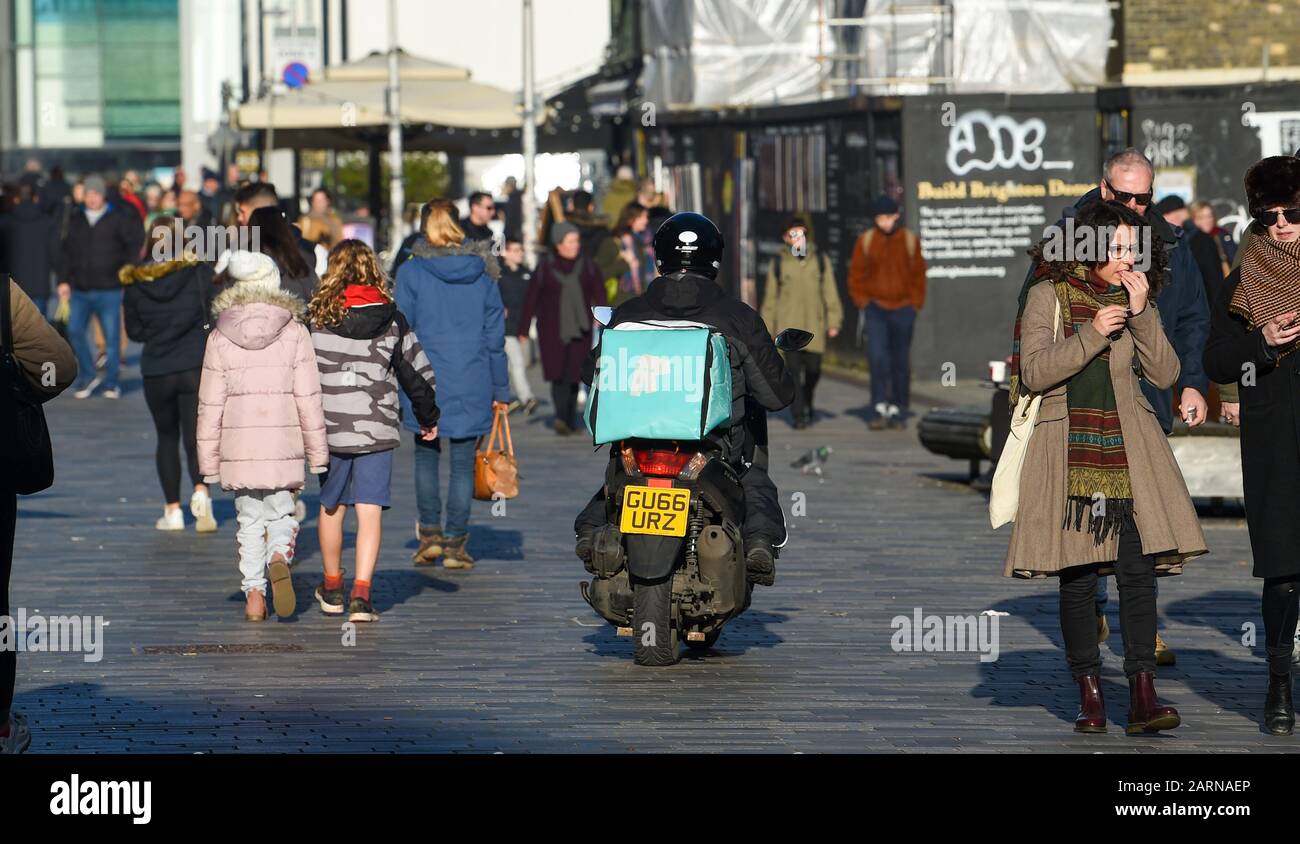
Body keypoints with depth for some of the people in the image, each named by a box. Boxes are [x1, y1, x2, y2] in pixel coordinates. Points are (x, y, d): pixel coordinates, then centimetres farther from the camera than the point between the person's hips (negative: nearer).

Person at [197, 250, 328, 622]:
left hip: (239, 447, 1)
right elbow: (308, 398, -3)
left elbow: (211, 405, 2)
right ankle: (279, 556, -19)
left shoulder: (220, 339, 0)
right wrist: (318, 453, 3)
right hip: (284, 445, -1)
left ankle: (254, 592, 3)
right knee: (281, 513, 12)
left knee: (250, 521, 12)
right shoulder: (294, 332, -2)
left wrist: (209, 460, 8)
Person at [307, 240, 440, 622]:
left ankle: (332, 588, 30)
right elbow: (417, 372, 8)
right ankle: (361, 594, -12)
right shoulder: (391, 320, 1)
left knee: (331, 508, 16)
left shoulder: (318, 317, -6)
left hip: (330, 428, 0)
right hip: (377, 431, 0)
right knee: (370, 512, 0)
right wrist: (428, 418, 23)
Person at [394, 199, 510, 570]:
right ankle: (455, 543, 6)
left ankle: (430, 534, 10)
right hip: (471, 383, 1)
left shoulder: (411, 272, -4)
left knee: (426, 455, 17)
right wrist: (500, 389, 12)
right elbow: (495, 335, 5)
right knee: (463, 463, 6)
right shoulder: (481, 274, 2)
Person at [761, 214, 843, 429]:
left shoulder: (820, 260, 8)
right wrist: (767, 328, 9)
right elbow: (770, 297, 10)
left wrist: (833, 322, 1)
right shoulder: (778, 263, 6)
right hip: (788, 326, -1)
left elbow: (830, 293, 8)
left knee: (813, 369, 2)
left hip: (814, 326, 1)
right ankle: (799, 414, -6)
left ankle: (807, 403, 30)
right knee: (793, 369, -9)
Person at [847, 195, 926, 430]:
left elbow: (918, 275, 9)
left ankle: (898, 411, 14)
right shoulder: (865, 241, 2)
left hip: (903, 309, 1)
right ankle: (880, 409, -12)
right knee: (877, 357, -14)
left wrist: (915, 304, 1)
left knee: (901, 362, 5)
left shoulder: (909, 241, 3)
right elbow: (856, 274, 8)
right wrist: (862, 302, 0)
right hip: (875, 307, -1)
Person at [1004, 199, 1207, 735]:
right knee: (1077, 575, -2)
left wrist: (1141, 313, -6)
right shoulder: (1049, 295, 2)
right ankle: (1089, 694, 6)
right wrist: (1092, 334, -14)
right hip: (1069, 453, -2)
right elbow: (1034, 372, -7)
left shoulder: (1133, 297, 12)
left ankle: (1143, 696, -13)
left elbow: (1165, 374, 4)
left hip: (1128, 450, 2)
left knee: (1138, 568, -10)